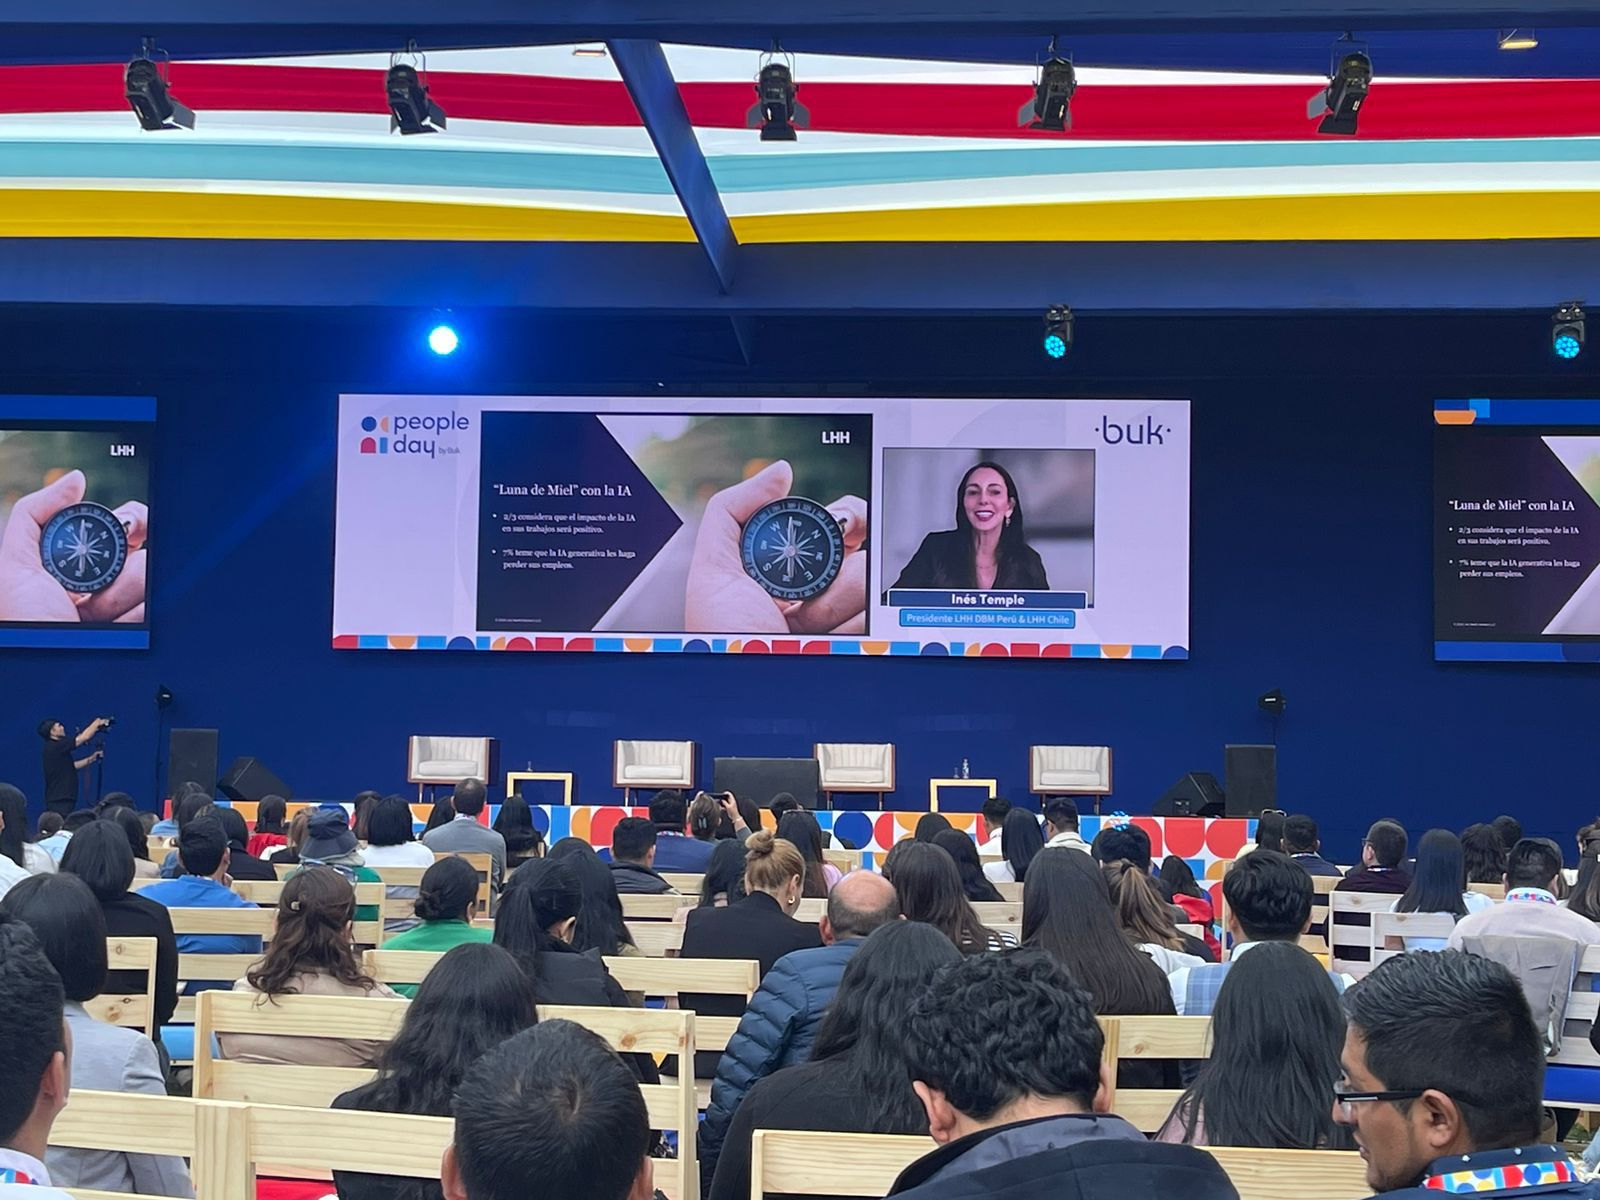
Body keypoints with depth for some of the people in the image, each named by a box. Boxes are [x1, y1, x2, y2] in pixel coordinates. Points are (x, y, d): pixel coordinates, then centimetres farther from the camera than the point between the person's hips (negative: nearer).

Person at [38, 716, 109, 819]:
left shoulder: (57, 749, 15)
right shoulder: (54, 747, -14)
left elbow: (72, 766, 22)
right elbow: (84, 737, -15)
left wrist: (91, 759, 14)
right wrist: (97, 723, -1)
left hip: (63, 799, 10)